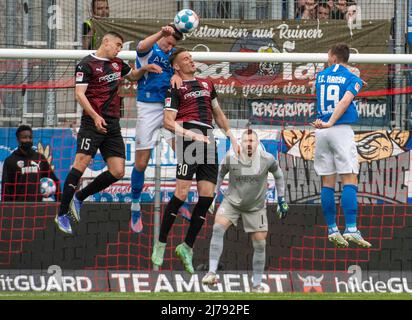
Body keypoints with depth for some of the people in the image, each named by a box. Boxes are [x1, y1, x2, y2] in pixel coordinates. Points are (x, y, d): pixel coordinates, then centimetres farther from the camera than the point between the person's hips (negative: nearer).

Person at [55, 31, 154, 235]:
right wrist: (95, 116, -24)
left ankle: (79, 198, 16)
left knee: (117, 172, -1)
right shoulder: (87, 64, -5)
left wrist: (144, 69, 15)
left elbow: (133, 76, 37)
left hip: (112, 125, 7)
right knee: (81, 163, -14)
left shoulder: (117, 64, 18)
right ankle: (62, 214, -8)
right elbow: (79, 94, -12)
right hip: (92, 123, -7)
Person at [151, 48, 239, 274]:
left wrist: (230, 135, 26)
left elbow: (217, 113, 34)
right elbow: (168, 122, -4)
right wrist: (192, 135, -15)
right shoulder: (176, 89, 5)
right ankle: (160, 244, -6)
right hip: (189, 140, -6)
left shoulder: (206, 85, 25)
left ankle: (187, 247, 6)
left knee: (207, 196, -3)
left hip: (208, 141, 6)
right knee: (182, 193, -15)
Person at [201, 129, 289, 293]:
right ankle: (212, 272, -30)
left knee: (260, 244, 0)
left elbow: (278, 175, 5)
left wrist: (282, 200, 7)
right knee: (218, 227, -27)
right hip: (232, 201, -1)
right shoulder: (231, 157, -15)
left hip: (256, 206, 1)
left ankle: (257, 285, 16)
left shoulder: (267, 159, -14)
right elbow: (220, 174, 5)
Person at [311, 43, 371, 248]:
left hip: (321, 132, 4)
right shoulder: (352, 79, 1)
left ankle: (332, 230, 7)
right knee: (349, 180, -8)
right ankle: (351, 229, -19)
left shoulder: (321, 76, 14)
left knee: (327, 183, 7)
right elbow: (345, 102, -15)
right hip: (341, 130, -4)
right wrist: (330, 123, -19)